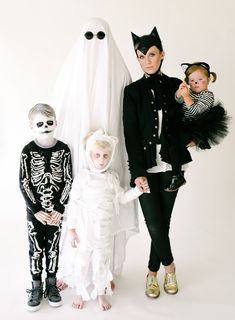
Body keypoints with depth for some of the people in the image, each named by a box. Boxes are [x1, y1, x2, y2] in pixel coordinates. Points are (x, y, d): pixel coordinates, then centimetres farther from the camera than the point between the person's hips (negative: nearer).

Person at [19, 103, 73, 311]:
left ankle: (51, 284, 27)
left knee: (53, 247, 10)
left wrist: (59, 208, -10)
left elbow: (68, 181, -4)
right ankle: (36, 287, 23)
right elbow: (24, 183, -6)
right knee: (36, 248, 8)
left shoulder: (63, 149, -5)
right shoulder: (28, 150, -7)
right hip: (34, 209, 0)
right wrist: (36, 210, -11)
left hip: (56, 209, 1)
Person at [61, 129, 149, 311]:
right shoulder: (82, 177, -10)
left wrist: (139, 190, 1)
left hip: (105, 231, 3)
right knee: (82, 262, 12)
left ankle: (101, 293, 35)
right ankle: (81, 293, 34)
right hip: (85, 231, -2)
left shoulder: (112, 177, 1)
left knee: (102, 262, 15)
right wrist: (71, 229, -7)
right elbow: (73, 203, -8)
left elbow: (122, 198, 12)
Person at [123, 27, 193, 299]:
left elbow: (182, 123, 15)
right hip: (146, 167, -2)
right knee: (155, 224, -3)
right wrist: (137, 171, -12)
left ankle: (153, 271, 28)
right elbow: (131, 134, -6)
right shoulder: (133, 91, 0)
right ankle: (169, 266, 24)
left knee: (163, 222, 8)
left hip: (170, 166, 2)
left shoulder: (175, 85, 6)